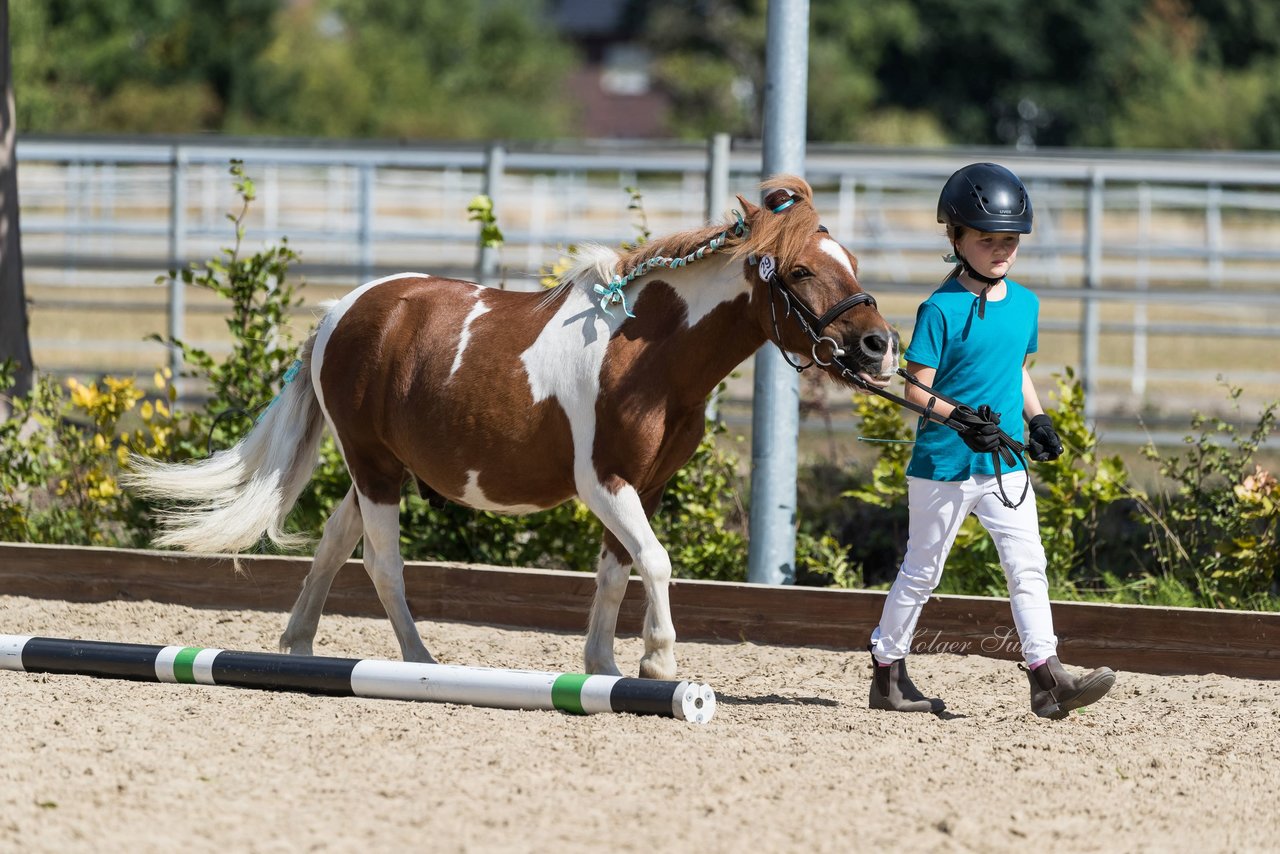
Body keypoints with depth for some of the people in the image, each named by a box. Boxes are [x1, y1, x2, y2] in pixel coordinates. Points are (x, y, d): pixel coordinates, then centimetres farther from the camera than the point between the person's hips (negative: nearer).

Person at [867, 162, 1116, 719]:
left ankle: (1047, 680, -8)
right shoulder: (941, 309, -12)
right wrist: (961, 419, -28)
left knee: (1028, 567, -5)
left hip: (1005, 465, 5)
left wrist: (1036, 420, 7)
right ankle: (888, 671, 21)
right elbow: (916, 389, -14)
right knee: (921, 570, 7)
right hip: (942, 464, -5)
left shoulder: (1024, 303, 7)